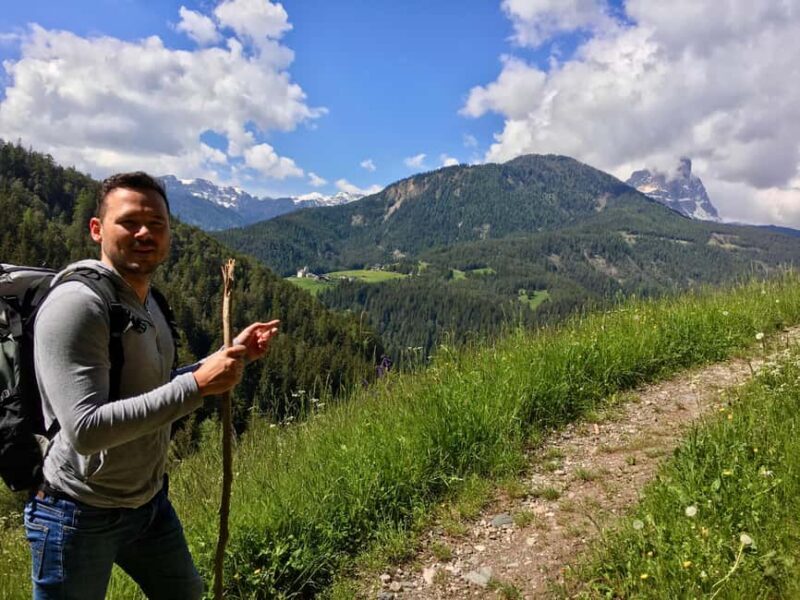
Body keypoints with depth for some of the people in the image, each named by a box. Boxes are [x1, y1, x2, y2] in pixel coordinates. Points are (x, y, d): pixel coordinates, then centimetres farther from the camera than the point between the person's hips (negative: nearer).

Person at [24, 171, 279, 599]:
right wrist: (198, 385, -32)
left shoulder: (145, 301, 4)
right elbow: (85, 429, -31)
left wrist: (232, 354, 3)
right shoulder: (76, 304, -24)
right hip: (81, 515, -8)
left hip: (150, 499, 8)